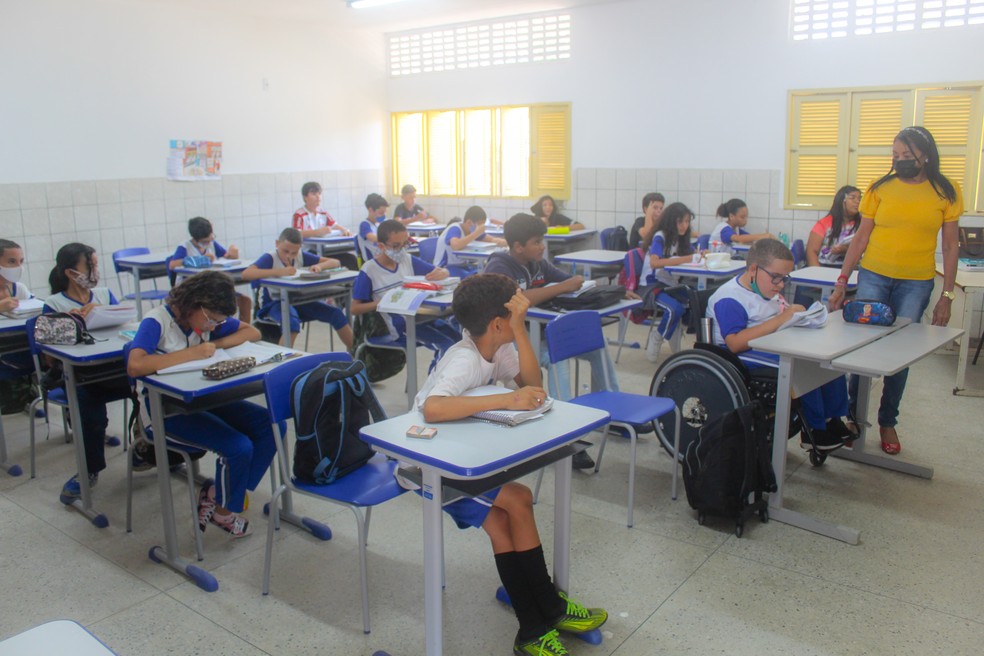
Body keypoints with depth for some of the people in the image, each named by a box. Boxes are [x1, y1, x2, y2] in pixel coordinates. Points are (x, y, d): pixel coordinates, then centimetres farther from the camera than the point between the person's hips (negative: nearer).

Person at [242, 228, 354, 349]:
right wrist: (279, 272, -40)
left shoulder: (301, 256, 0)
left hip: (298, 301, 5)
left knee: (335, 313, -7)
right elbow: (246, 274, -33)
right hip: (275, 303, -5)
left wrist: (319, 266, -23)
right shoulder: (270, 258, -14)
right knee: (292, 321, -38)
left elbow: (335, 262, 1)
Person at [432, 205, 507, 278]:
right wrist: (477, 233, -34)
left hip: (462, 265, 8)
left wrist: (501, 241, -17)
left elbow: (492, 239, 8)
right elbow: (455, 245, -42)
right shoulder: (454, 229, -21)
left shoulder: (473, 230, 3)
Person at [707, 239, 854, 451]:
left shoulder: (767, 290, 13)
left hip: (775, 347, 10)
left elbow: (787, 323, 28)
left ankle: (832, 419, 3)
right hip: (746, 357, -10)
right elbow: (736, 343, -30)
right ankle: (815, 431, -15)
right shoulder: (729, 299, -17)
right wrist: (780, 319, -29)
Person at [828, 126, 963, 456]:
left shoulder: (946, 192, 1)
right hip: (873, 277, 0)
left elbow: (951, 246, 4)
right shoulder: (880, 188, 1)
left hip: (916, 284, 0)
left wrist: (946, 296, 1)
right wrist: (841, 282, 0)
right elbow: (861, 238, 4)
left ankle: (888, 422, 20)